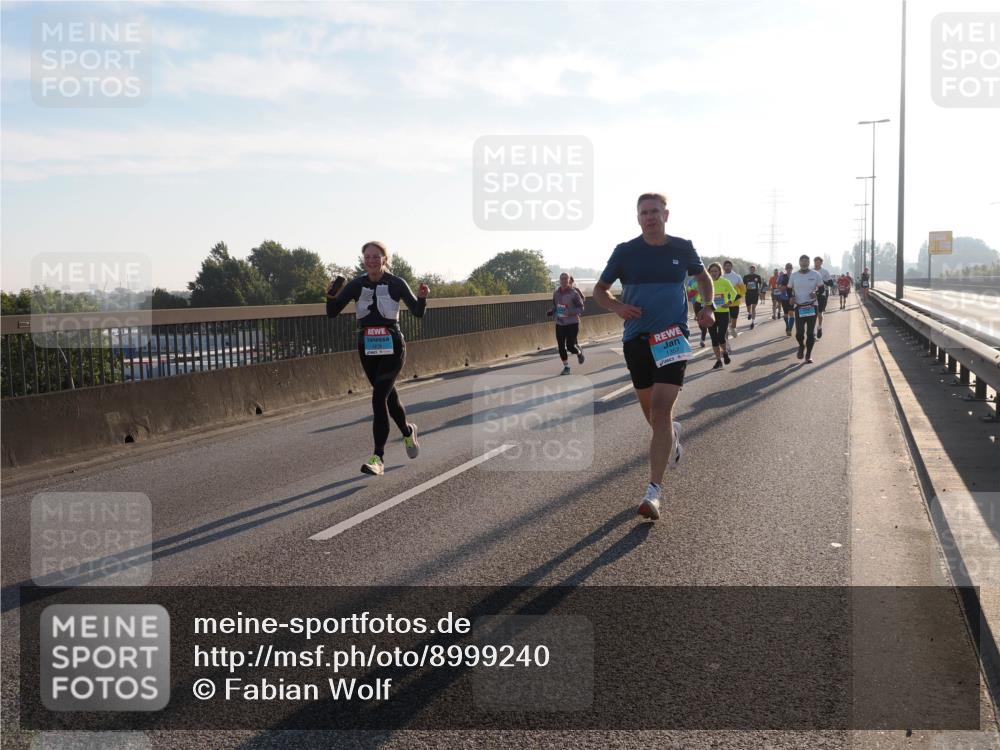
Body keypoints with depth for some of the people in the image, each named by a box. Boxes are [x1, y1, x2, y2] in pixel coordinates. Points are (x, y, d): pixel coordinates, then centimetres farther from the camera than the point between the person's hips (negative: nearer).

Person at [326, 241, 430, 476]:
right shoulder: (356, 285, 2)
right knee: (389, 395, 17)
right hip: (367, 349, 4)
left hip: (392, 348, -4)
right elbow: (332, 313, 1)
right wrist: (332, 296, -18)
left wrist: (422, 297, -22)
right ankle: (408, 431, 47)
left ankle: (378, 458, -13)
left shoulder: (396, 284, -6)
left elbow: (418, 312, -2)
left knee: (379, 397, -16)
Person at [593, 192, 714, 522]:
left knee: (661, 410, -15)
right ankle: (673, 434, 52)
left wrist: (707, 307, 3)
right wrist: (617, 307, -12)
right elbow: (600, 290, 8)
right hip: (636, 338, 2)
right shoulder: (625, 252, 0)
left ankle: (654, 491, -14)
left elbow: (703, 276, 21)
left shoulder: (683, 248, 1)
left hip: (673, 337, -2)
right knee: (650, 409, 14)